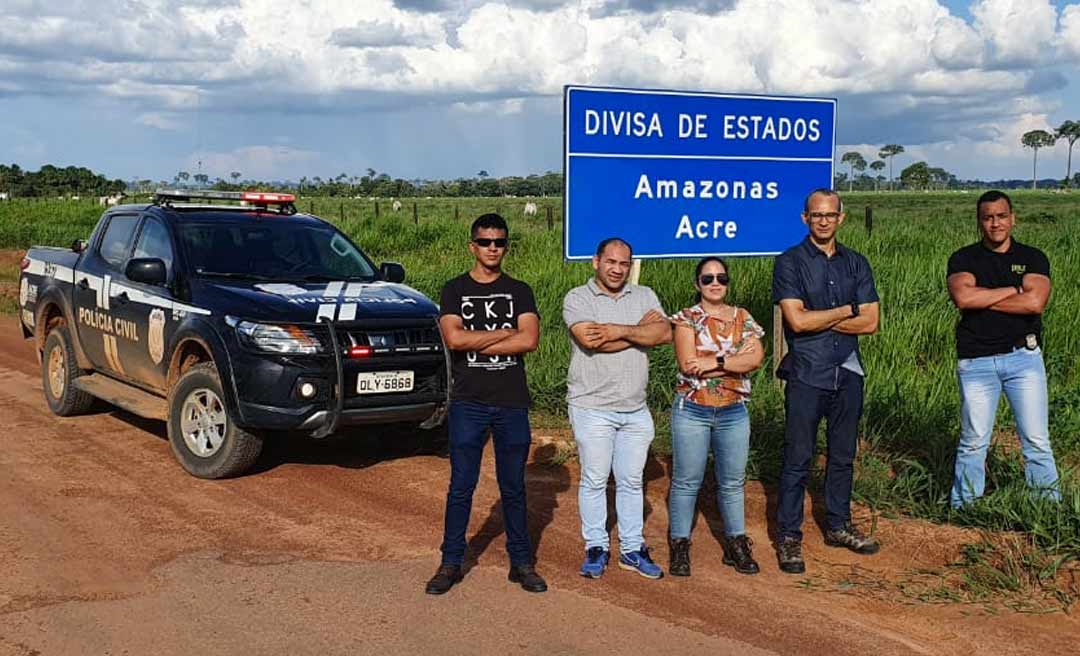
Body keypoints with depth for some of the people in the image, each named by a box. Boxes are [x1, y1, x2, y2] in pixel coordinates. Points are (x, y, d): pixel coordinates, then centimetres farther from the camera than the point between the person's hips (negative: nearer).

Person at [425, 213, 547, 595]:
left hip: (512, 403, 1)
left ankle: (521, 562, 18)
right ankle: (451, 563, 13)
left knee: (513, 487, 9)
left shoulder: (519, 291, 6)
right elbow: (453, 338, -13)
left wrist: (475, 343, -11)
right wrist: (506, 332, -9)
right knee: (461, 486, 3)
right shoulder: (455, 290, 4)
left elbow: (529, 340, -10)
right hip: (468, 403, -1)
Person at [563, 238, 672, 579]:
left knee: (632, 481, 11)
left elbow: (664, 333, -8)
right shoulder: (577, 298, -4)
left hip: (635, 410, 4)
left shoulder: (644, 296, 9)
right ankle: (596, 548, 16)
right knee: (594, 480, 4)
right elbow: (591, 341, -21)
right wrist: (641, 327, -10)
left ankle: (632, 548, 21)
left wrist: (621, 330, -18)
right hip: (593, 408, -4)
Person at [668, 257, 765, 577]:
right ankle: (679, 547, 15)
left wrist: (715, 362, -19)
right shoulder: (687, 319, -3)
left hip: (734, 412, 3)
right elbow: (688, 364, -16)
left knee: (733, 482, 12)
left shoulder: (742, 319, 7)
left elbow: (756, 358, -9)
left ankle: (736, 545, 24)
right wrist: (737, 358, -14)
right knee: (686, 481, 4)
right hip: (692, 410, -3)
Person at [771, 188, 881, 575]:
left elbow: (870, 322, 1)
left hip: (847, 373, 4)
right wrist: (847, 310, -6)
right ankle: (789, 537, 7)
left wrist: (818, 320, -9)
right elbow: (797, 320, -15)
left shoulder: (856, 264, 10)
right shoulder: (790, 262, -3)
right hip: (806, 375, -4)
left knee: (843, 456, 14)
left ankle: (838, 526, 28)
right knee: (798, 460, -1)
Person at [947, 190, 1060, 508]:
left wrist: (982, 299, -9)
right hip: (976, 361, -1)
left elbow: (1035, 302, -13)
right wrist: (1013, 290, -9)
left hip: (1023, 356, 1)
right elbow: (963, 297, -17)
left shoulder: (1033, 258, 6)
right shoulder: (964, 259, 4)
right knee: (973, 442, 4)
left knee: (1037, 440, 3)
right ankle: (962, 509, 14)